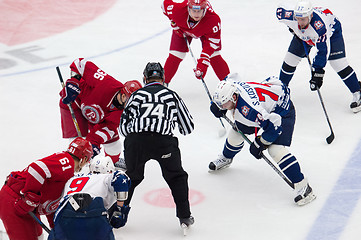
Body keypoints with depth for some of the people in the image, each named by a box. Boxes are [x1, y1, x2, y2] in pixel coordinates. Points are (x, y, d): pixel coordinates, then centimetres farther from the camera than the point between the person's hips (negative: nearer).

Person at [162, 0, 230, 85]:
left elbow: (211, 43, -35)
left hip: (205, 32, -1)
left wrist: (203, 63, -40)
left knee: (215, 57, -9)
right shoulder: (178, 9, -41)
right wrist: (174, 23, -17)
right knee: (174, 57, -6)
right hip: (182, 29, 1)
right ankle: (163, 82, 12)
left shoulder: (214, 20, -42)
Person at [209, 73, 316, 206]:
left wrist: (260, 144, -23)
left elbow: (274, 125, -36)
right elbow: (232, 77, 10)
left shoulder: (249, 108, -41)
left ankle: (303, 187, -23)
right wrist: (216, 105, 4)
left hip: (282, 110, -9)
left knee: (276, 149, -23)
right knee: (238, 130, 14)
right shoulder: (229, 84, -17)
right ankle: (226, 158, 45)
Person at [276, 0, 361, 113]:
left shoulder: (319, 25, -47)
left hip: (332, 31, -5)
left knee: (339, 64, -17)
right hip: (303, 35, 5)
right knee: (290, 60, 0)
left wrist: (318, 72, -45)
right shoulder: (290, 17, -34)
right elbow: (280, 11, -8)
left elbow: (323, 50, -42)